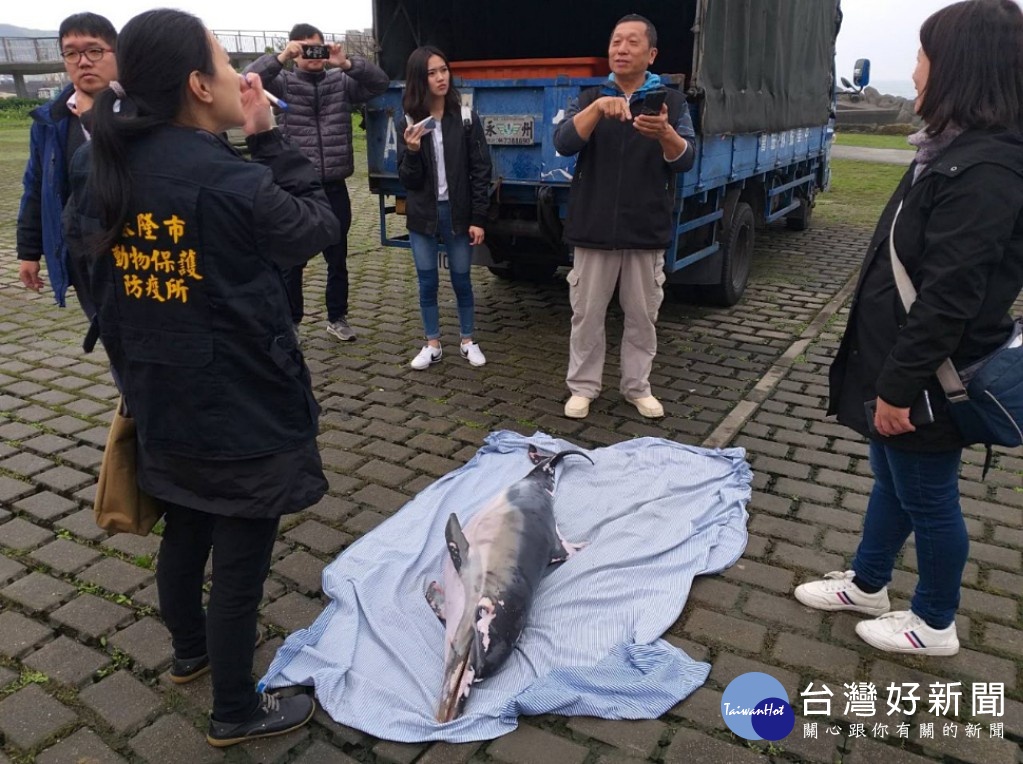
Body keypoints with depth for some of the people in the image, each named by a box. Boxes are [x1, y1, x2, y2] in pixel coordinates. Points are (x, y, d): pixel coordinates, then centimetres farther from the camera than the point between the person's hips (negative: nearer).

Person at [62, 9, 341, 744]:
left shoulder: (97, 167, -2)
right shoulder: (231, 182, -25)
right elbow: (320, 227, -9)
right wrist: (270, 137, -5)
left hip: (161, 406, 8)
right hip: (245, 414, -7)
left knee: (184, 534, 27)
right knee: (239, 562, 9)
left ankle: (190, 650, 51)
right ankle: (237, 712, 29)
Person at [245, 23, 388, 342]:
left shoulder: (341, 81, 6)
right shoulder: (283, 82, 1)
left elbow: (380, 82, -5)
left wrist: (347, 63, -19)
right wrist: (279, 58, -24)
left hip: (334, 188, 2)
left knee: (337, 259, 13)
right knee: (292, 262, 7)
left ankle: (337, 318, 28)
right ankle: (290, 323, 21)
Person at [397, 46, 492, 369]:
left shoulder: (466, 118, -5)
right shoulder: (410, 123, 0)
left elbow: (481, 170, -5)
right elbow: (407, 180, -2)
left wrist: (478, 218, -9)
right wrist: (412, 151, -22)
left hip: (457, 212, -1)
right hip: (423, 214, 2)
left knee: (461, 280, 9)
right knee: (427, 283, 8)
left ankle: (468, 341, 25)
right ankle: (432, 345, 23)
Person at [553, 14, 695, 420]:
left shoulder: (672, 101, 5)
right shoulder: (590, 97, 6)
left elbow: (685, 160, -8)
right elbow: (563, 143, -12)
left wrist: (665, 134, -30)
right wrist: (597, 108, -28)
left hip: (646, 232, 0)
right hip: (593, 229, 0)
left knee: (642, 317, 9)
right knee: (587, 314, 6)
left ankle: (638, 387, 24)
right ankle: (583, 387, 19)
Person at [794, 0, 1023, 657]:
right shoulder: (956, 150, 8)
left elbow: (949, 299, -26)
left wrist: (899, 386, -21)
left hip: (927, 378, -9)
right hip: (899, 359, 9)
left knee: (927, 498, 9)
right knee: (891, 479, 22)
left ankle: (935, 625, 31)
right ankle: (867, 583, 42)